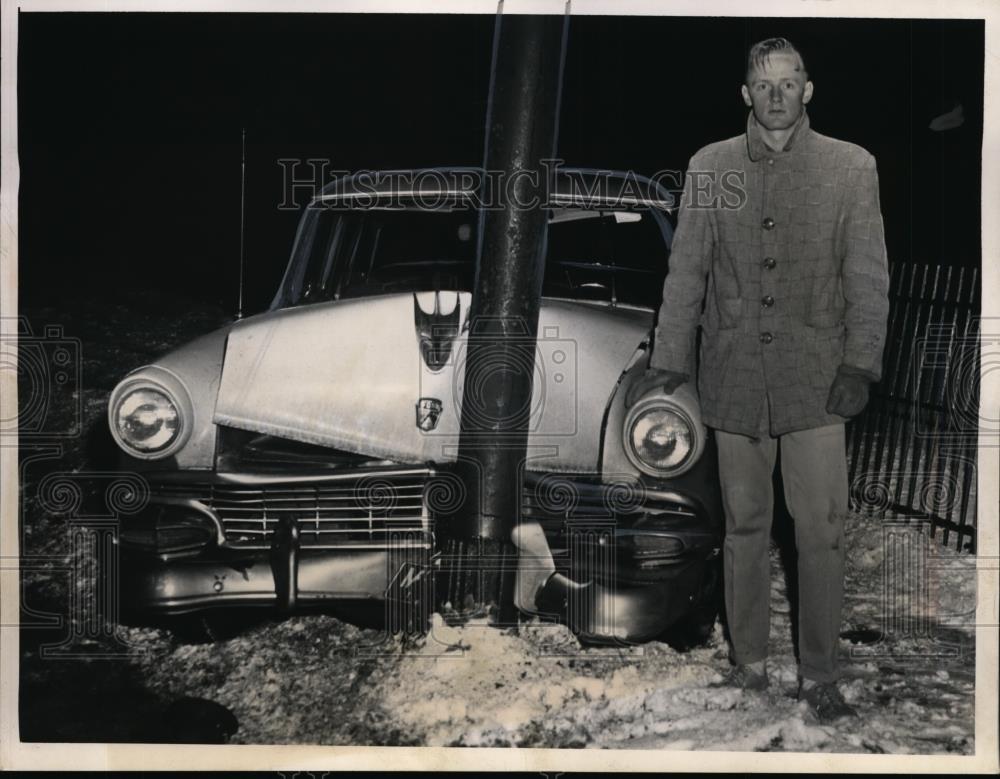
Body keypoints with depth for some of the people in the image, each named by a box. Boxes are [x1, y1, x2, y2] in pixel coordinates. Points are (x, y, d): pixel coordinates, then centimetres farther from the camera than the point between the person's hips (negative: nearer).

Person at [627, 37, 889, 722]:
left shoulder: (851, 167, 3)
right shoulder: (709, 167, 7)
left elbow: (869, 276, 1)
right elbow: (686, 272, 7)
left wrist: (859, 364, -8)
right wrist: (666, 364, 1)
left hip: (815, 380, -1)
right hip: (734, 378, 2)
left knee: (822, 531, -2)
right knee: (744, 526, 10)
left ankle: (820, 676, 11)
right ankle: (749, 664, 22)